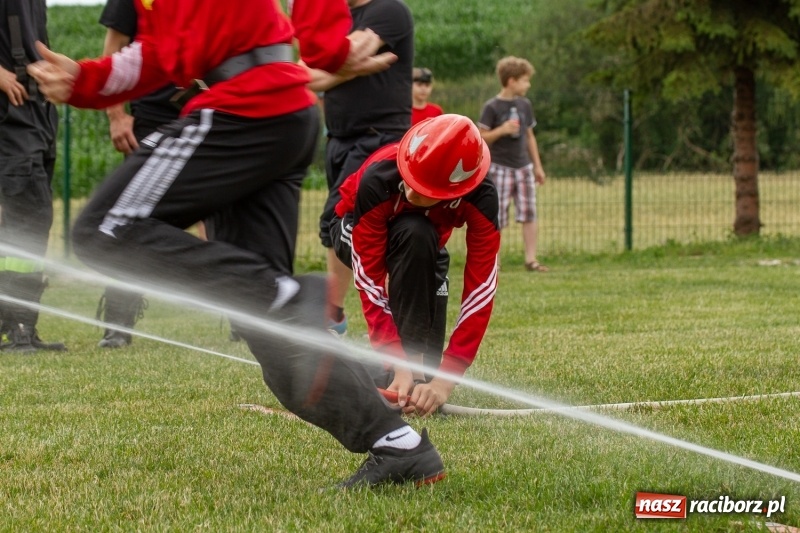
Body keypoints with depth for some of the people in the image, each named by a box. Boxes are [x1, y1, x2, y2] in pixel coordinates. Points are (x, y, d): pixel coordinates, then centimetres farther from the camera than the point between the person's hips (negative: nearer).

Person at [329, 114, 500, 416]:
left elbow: (480, 291, -35)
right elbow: (370, 283, -38)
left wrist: (446, 380, -43)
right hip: (355, 230, -3)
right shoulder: (377, 181, -41)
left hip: (424, 245, 3)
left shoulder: (480, 199, -35)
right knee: (415, 235, -37)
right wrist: (401, 367, -45)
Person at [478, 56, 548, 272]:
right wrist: (502, 130, -23)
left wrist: (537, 166, 16)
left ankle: (531, 259, 5)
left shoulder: (524, 105, 9)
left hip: (523, 167, 5)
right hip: (500, 167, -5)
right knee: (496, 217, -2)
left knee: (530, 214, 0)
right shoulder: (492, 107, -8)